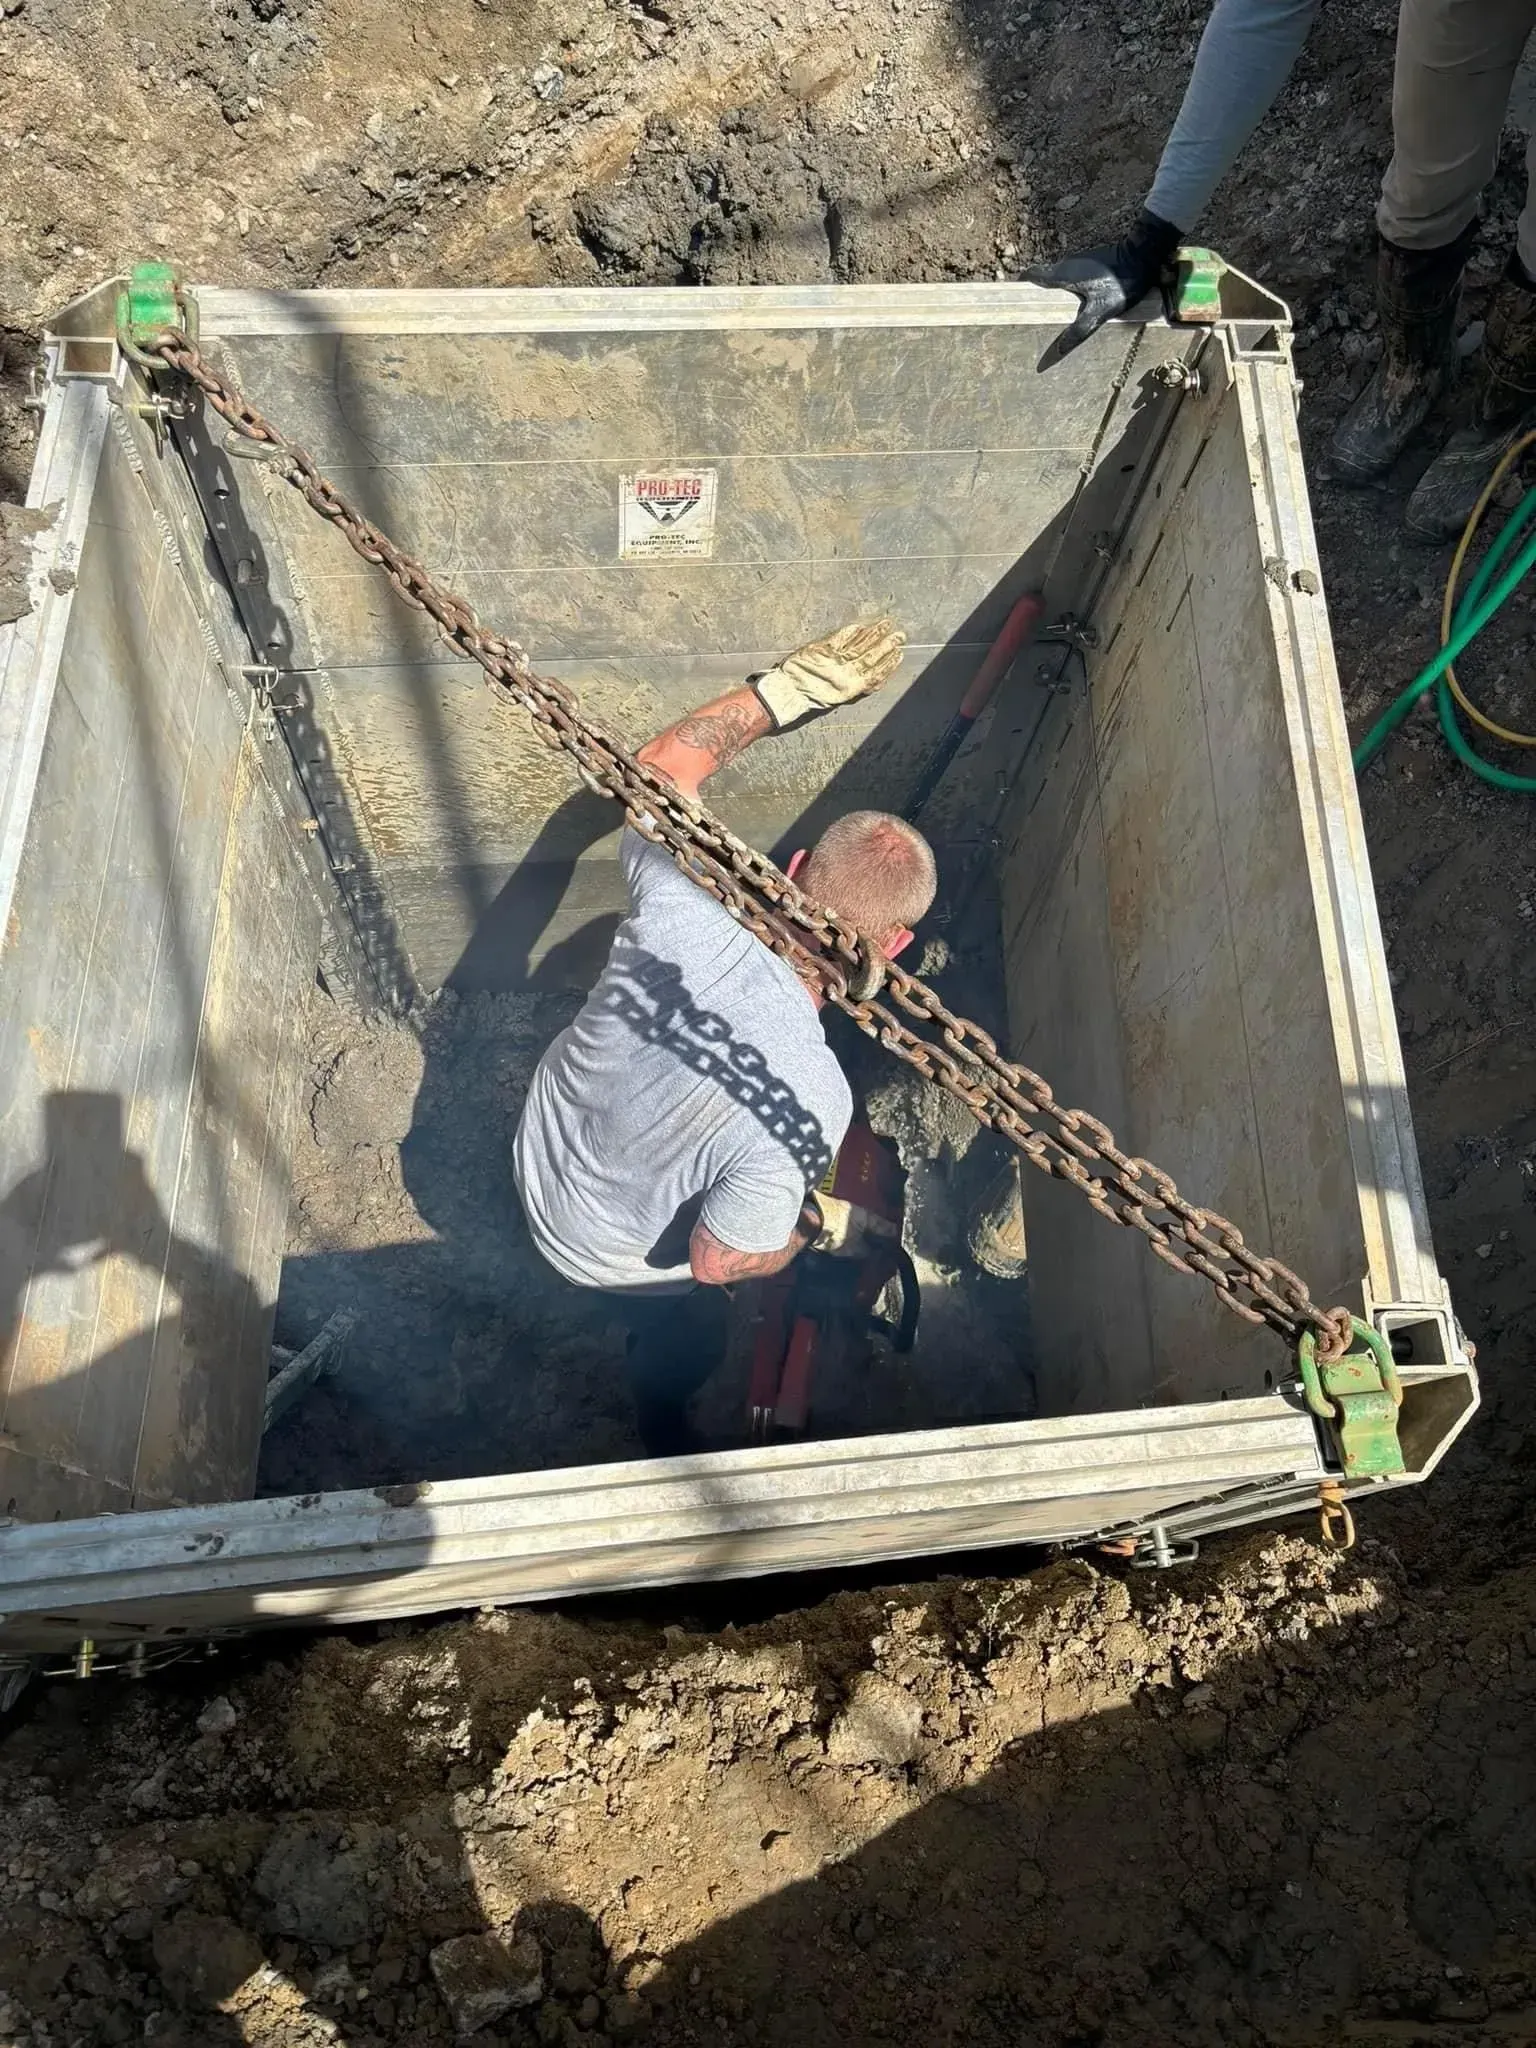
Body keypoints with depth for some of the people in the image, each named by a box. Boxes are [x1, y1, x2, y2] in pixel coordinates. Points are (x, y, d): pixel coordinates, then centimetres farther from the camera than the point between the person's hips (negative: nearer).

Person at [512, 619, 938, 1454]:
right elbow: (718, 1261, -27)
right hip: (613, 1251, -3)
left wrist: (784, 689, -10)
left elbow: (660, 766, -12)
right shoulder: (811, 1103, -44)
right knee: (688, 1334, 31)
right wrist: (818, 1224, -9)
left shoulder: (681, 904, -34)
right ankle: (662, 1432, 63)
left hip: (538, 1144, 4)